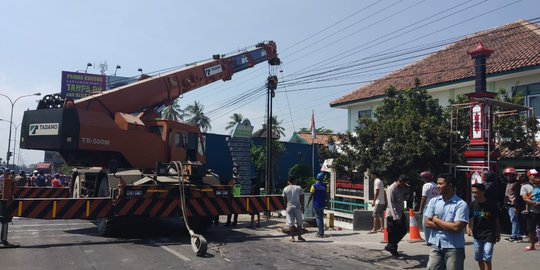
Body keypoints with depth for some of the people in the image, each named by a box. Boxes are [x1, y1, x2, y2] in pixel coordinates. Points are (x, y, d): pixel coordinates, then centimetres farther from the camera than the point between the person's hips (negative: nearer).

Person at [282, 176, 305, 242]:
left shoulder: (285, 189, 1)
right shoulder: (298, 188, -1)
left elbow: (285, 199, 4)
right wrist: (301, 206, 10)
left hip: (289, 207, 0)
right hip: (297, 207, 0)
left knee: (290, 223, 5)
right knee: (299, 222, 12)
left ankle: (292, 237, 5)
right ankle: (299, 236, 17)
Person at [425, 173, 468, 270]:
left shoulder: (461, 204, -11)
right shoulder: (433, 201, 4)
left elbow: (457, 227, -20)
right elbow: (427, 223, -1)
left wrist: (436, 220, -9)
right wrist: (448, 226, -11)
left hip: (454, 248, -4)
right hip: (436, 246, 4)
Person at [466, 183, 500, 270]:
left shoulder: (492, 204, -10)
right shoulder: (472, 204, -2)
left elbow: (497, 220, 1)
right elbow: (468, 218, 4)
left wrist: (498, 233, 6)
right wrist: (468, 227, -14)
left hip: (489, 234, -4)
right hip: (477, 235, 4)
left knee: (487, 258, -8)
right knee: (478, 258, 15)